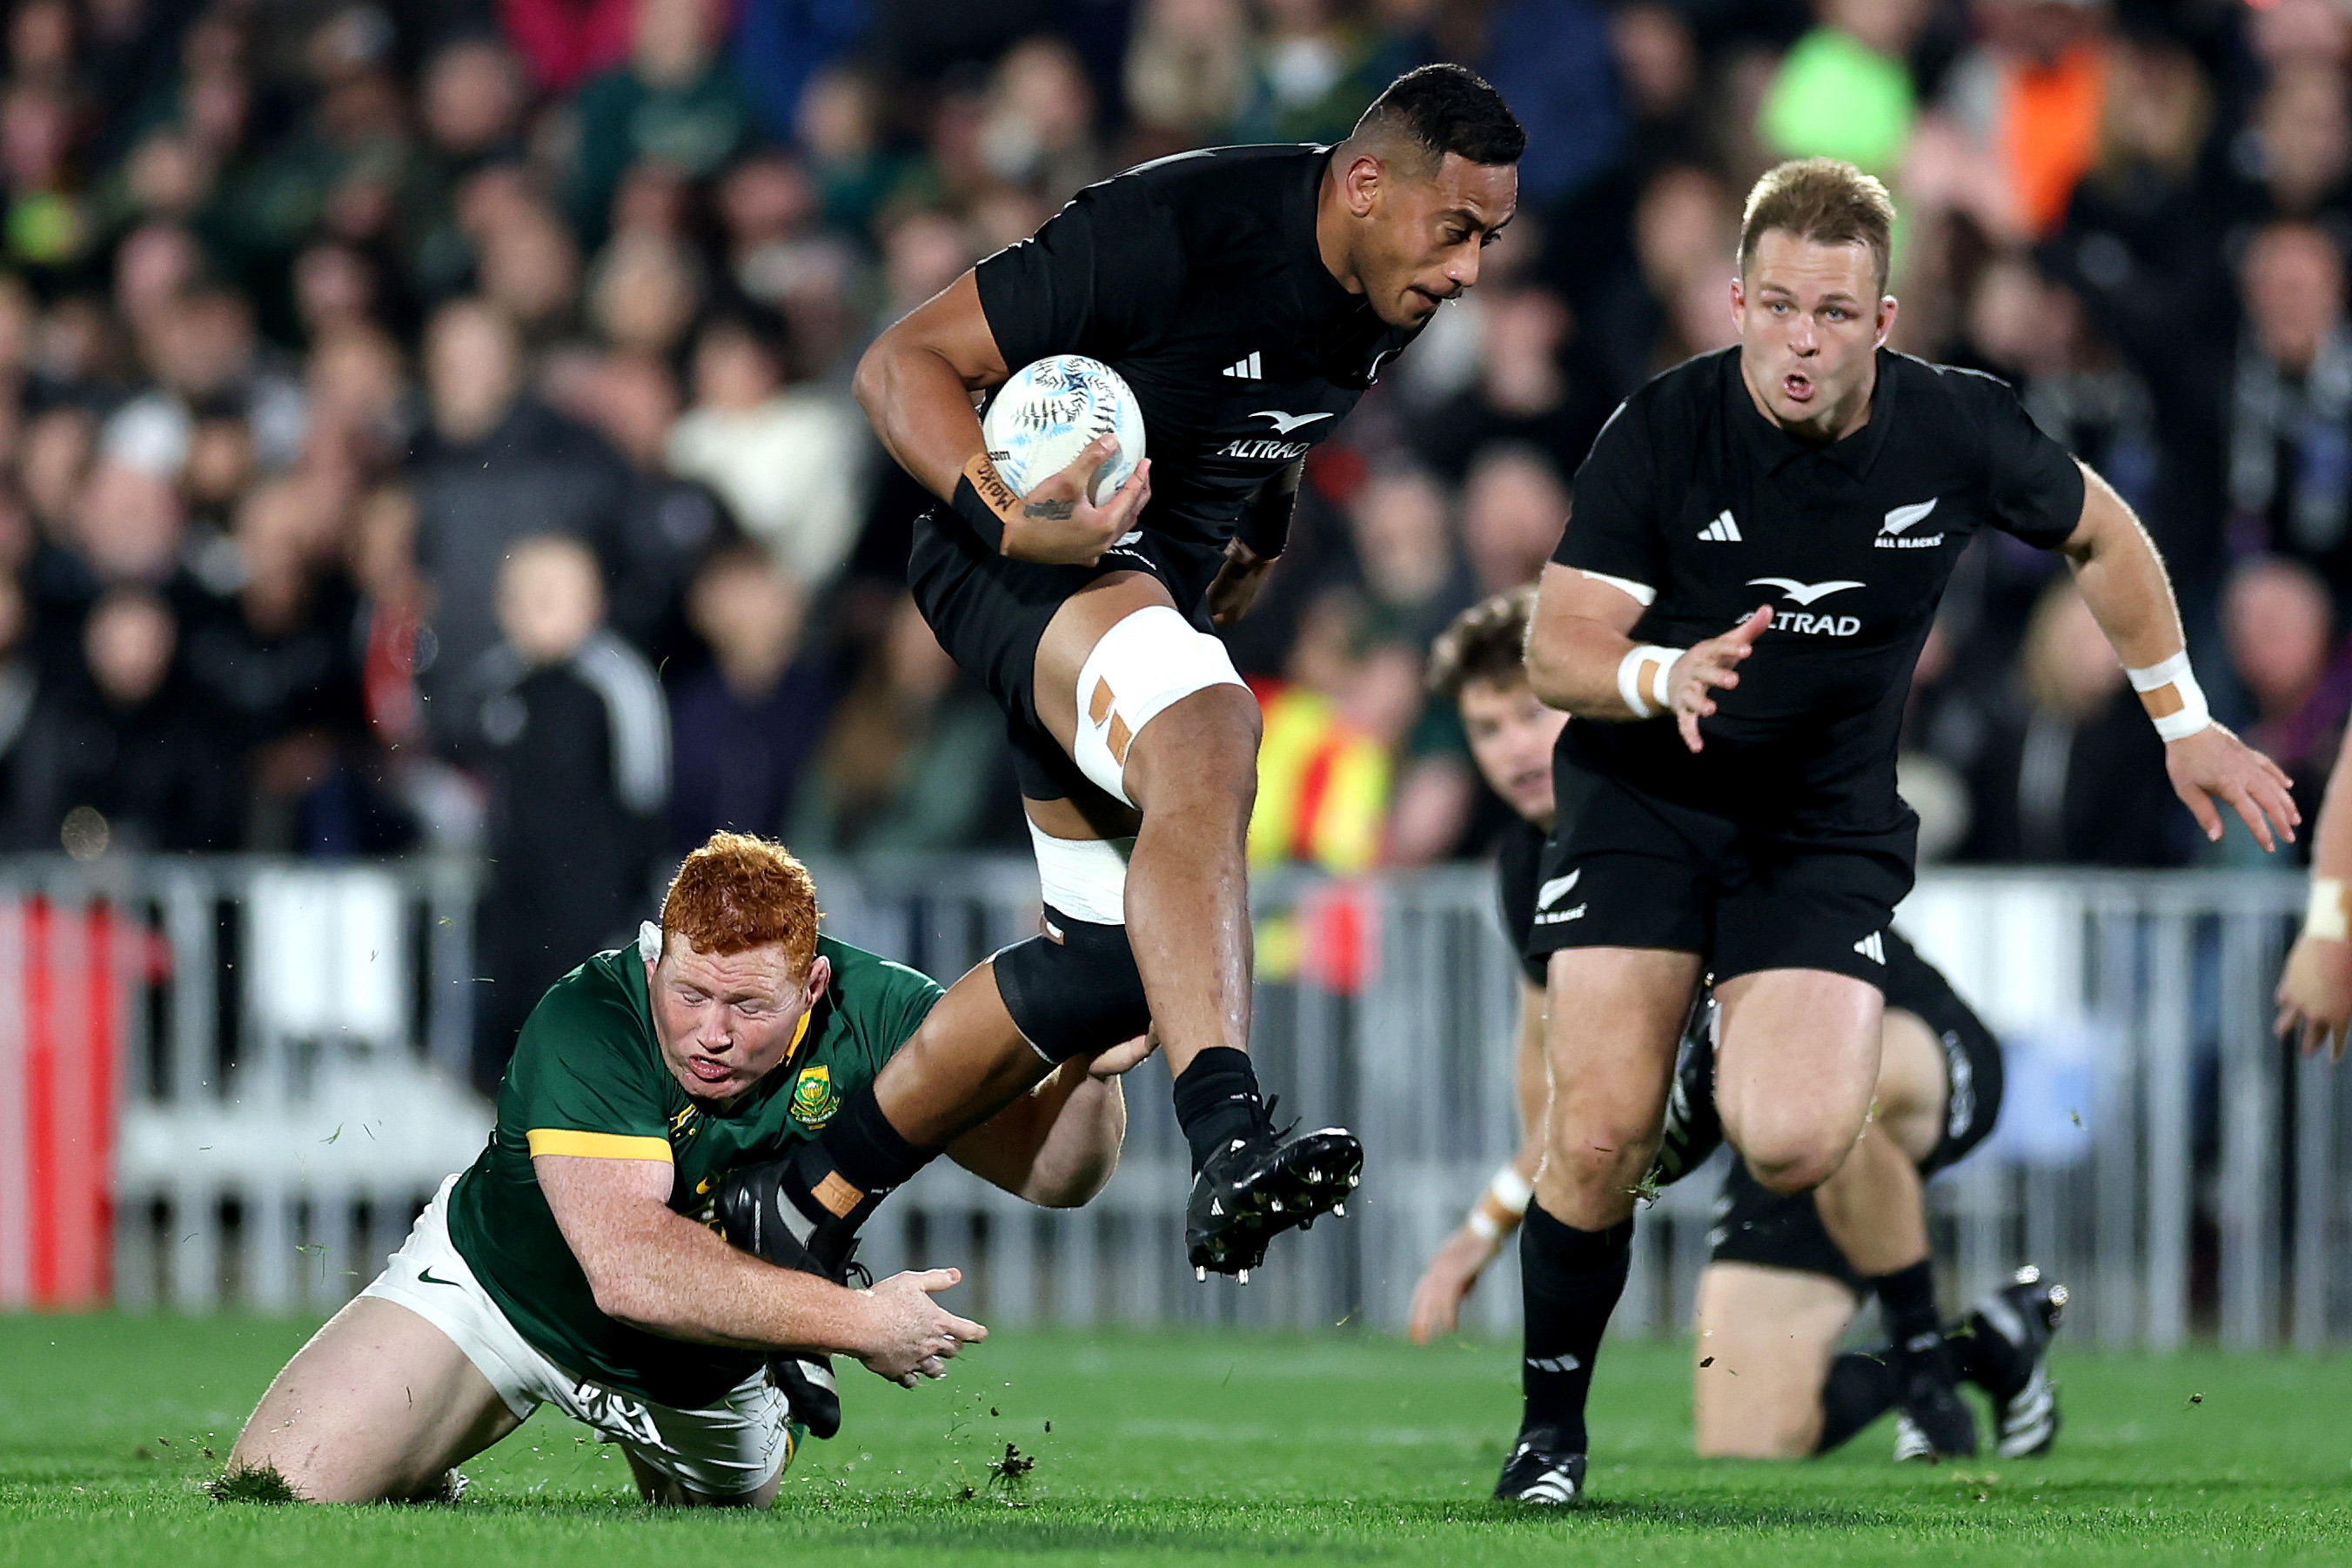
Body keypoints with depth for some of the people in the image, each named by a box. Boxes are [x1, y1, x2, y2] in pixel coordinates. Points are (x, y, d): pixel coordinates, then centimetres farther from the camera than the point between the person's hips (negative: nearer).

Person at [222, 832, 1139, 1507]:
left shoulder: (867, 1019, -26)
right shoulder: (583, 1026, -38)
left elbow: (1049, 1170, -20)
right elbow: (629, 1268, -49)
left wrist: (1089, 1065, -43)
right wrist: (857, 1323, -48)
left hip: (706, 1376, 4)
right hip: (499, 1293, -4)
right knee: (278, 1493, -16)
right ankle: (427, 1489, 17)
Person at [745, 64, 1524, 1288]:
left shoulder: (1390, 295, 0)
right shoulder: (1170, 229, -25)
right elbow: (901, 365, -22)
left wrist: (1262, 539, 22)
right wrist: (1005, 520, -35)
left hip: (1167, 582, 9)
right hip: (1029, 565, -9)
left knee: (1107, 961, 10)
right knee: (1203, 734, -38)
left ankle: (818, 1198, 27)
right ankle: (1228, 1145, -54)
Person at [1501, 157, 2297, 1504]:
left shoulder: (1960, 432, -11)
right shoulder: (1663, 433, -15)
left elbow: (2105, 539, 10)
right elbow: (1556, 648, -14)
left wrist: (2183, 722, 16)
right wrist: (1664, 676, -35)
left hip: (1828, 824, 0)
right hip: (1648, 799, 0)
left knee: (1791, 1140, -22)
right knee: (1603, 1133, -15)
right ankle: (1554, 1416, 7)